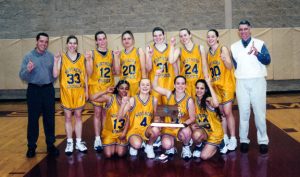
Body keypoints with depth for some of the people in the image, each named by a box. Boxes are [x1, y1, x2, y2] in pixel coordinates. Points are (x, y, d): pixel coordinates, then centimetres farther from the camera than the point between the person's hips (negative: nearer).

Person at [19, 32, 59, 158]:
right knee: (33, 119, 4)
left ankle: (50, 144, 18)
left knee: (49, 119, 7)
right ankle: (31, 146, 15)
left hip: (48, 90, 2)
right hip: (33, 90, -1)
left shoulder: (51, 56, 4)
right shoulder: (28, 56, -2)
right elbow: (22, 76, -7)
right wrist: (28, 70, -23)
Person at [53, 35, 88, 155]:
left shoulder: (81, 58, 3)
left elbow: (85, 75, 7)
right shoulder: (62, 57, -4)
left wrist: (86, 90, 5)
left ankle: (79, 142, 18)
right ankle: (69, 143, 17)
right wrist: (55, 61, -20)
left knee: (78, 116, 9)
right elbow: (55, 75, -10)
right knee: (68, 117, 7)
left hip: (79, 92, 2)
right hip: (66, 92, -2)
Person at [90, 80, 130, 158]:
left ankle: (122, 145, 21)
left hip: (121, 132, 1)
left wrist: (124, 133, -9)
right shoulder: (110, 98, -11)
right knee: (108, 154, -11)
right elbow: (92, 98, -20)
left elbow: (128, 119, -2)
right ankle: (111, 145, 23)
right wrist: (106, 92, -24)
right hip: (109, 132, -1)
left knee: (121, 154, -13)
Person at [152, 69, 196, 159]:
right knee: (166, 145, -26)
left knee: (186, 131, -37)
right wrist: (157, 75, -10)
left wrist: (184, 124, -25)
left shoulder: (189, 100, -12)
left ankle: (186, 148, -2)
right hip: (168, 128, 1)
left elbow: (192, 118, -7)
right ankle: (171, 147, 15)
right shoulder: (169, 94, -4)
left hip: (182, 128, -1)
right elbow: (155, 87, 3)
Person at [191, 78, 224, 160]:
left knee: (204, 156, -14)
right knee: (196, 134, -33)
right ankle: (198, 147, 2)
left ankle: (216, 145, 16)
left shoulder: (208, 100, -21)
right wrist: (193, 125, -13)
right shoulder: (195, 100, -4)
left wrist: (209, 84, -42)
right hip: (203, 130, 4)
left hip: (214, 132, -4)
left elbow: (216, 104, -47)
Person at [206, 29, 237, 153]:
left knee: (227, 112, -9)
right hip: (215, 86, 6)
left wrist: (225, 60, -34)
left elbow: (230, 67, -15)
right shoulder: (208, 53, 11)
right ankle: (225, 138, 16)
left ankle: (233, 139, 1)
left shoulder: (223, 49, -7)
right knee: (221, 113, 9)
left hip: (226, 85, -6)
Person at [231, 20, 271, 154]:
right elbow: (233, 65, 11)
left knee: (259, 112, 0)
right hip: (241, 82, 2)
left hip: (257, 81, -2)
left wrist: (257, 53, -26)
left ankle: (263, 141, 8)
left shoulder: (260, 43, 1)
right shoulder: (234, 47, 11)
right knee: (243, 112, 6)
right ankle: (244, 140, 14)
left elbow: (267, 60, -10)